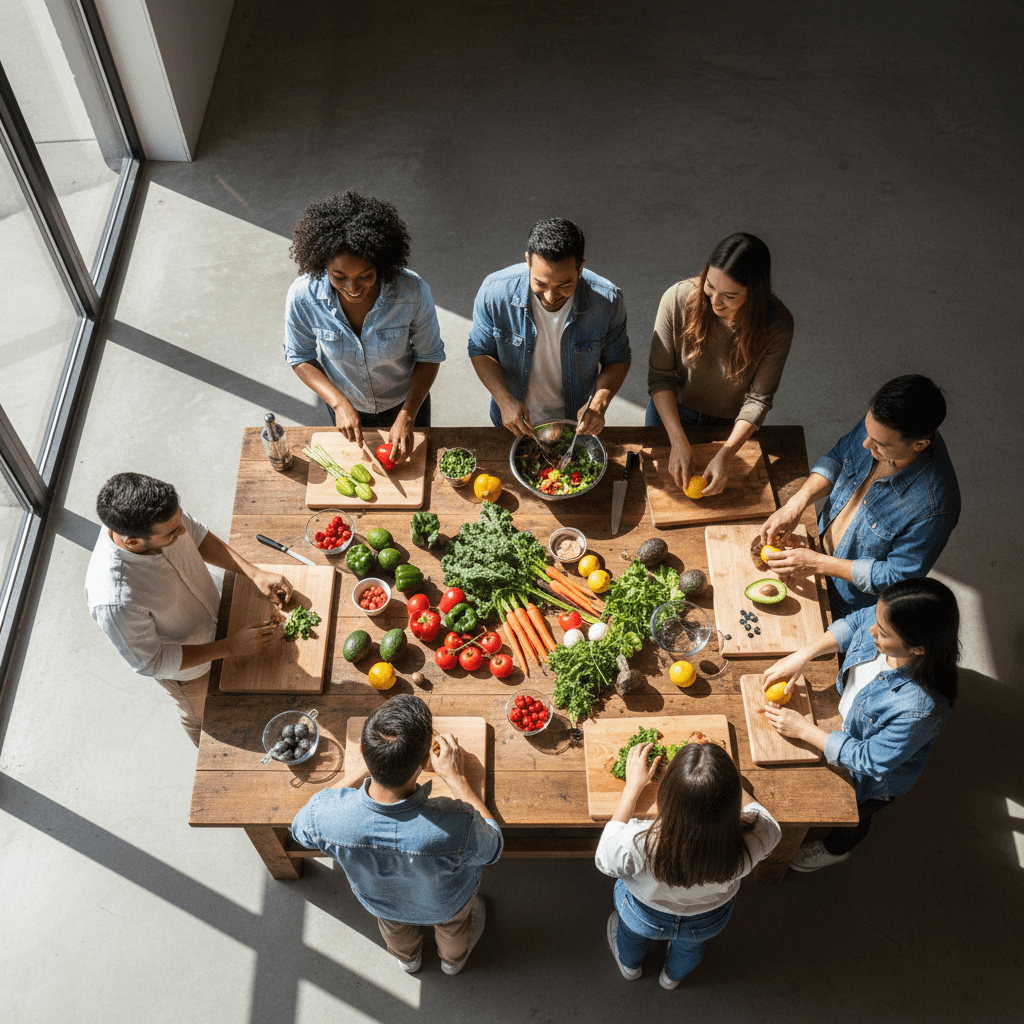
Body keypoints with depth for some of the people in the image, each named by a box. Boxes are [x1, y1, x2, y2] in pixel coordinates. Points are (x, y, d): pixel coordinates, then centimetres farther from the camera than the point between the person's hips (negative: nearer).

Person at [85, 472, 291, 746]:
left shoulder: (160, 511, -32)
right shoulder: (114, 601, -46)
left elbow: (198, 538, -8)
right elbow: (151, 662, -29)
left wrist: (255, 573, -17)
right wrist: (230, 647, -26)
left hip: (214, 615, 4)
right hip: (187, 669, -4)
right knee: (203, 719, 29)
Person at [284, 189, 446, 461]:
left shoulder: (412, 291, -34)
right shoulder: (303, 296, -30)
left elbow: (430, 355, -19)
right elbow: (300, 357, -13)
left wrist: (407, 417, -25)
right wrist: (339, 403, -26)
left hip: (406, 401, 0)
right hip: (345, 405, 1)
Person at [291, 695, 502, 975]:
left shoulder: (326, 815, -42)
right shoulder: (458, 827, -49)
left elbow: (301, 828, -14)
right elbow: (492, 846, -22)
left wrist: (365, 768, -14)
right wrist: (455, 777, -18)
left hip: (379, 902, 2)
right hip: (446, 906, -1)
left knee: (394, 925, 39)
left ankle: (407, 958, 71)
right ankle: (453, 959, 69)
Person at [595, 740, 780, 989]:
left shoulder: (637, 846, -46)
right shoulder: (751, 840, -41)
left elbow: (605, 860, -20)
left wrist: (633, 786, -16)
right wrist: (724, 777, -5)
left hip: (644, 919, -2)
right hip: (709, 922, 2)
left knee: (631, 930, 37)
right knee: (690, 946, 39)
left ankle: (630, 966, 68)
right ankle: (673, 976, 70)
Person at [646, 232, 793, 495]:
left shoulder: (777, 325, -29)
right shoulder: (678, 299, -30)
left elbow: (758, 400, -21)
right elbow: (659, 376, -22)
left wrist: (725, 456, -30)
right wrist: (678, 441, -29)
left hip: (730, 425, 0)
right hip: (670, 413, 0)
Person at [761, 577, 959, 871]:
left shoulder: (920, 709, -47)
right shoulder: (886, 617, -31)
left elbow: (869, 761, -32)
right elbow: (854, 623, -7)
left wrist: (803, 729, -26)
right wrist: (802, 656, -17)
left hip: (870, 781, -6)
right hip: (843, 720, 6)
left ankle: (836, 848, 63)